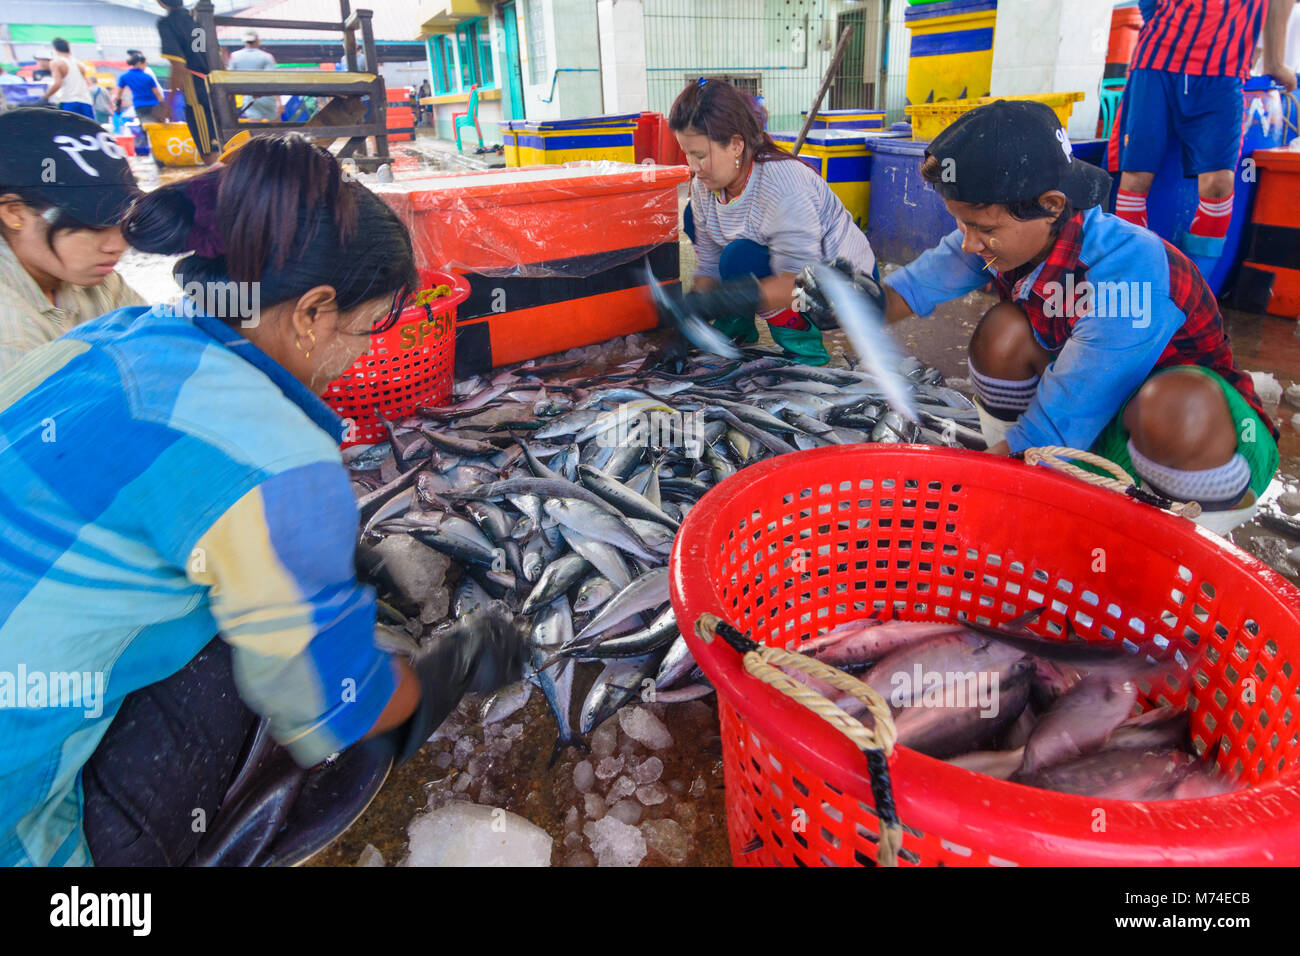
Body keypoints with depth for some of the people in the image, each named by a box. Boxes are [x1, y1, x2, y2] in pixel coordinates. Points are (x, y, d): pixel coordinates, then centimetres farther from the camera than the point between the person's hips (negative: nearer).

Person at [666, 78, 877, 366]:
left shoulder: (782, 183, -32)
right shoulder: (704, 186, -9)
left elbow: (800, 281, -37)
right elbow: (710, 267, -5)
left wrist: (714, 301, -44)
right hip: (786, 275, 8)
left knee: (741, 257, -32)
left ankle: (800, 340, -11)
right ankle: (739, 323, 10)